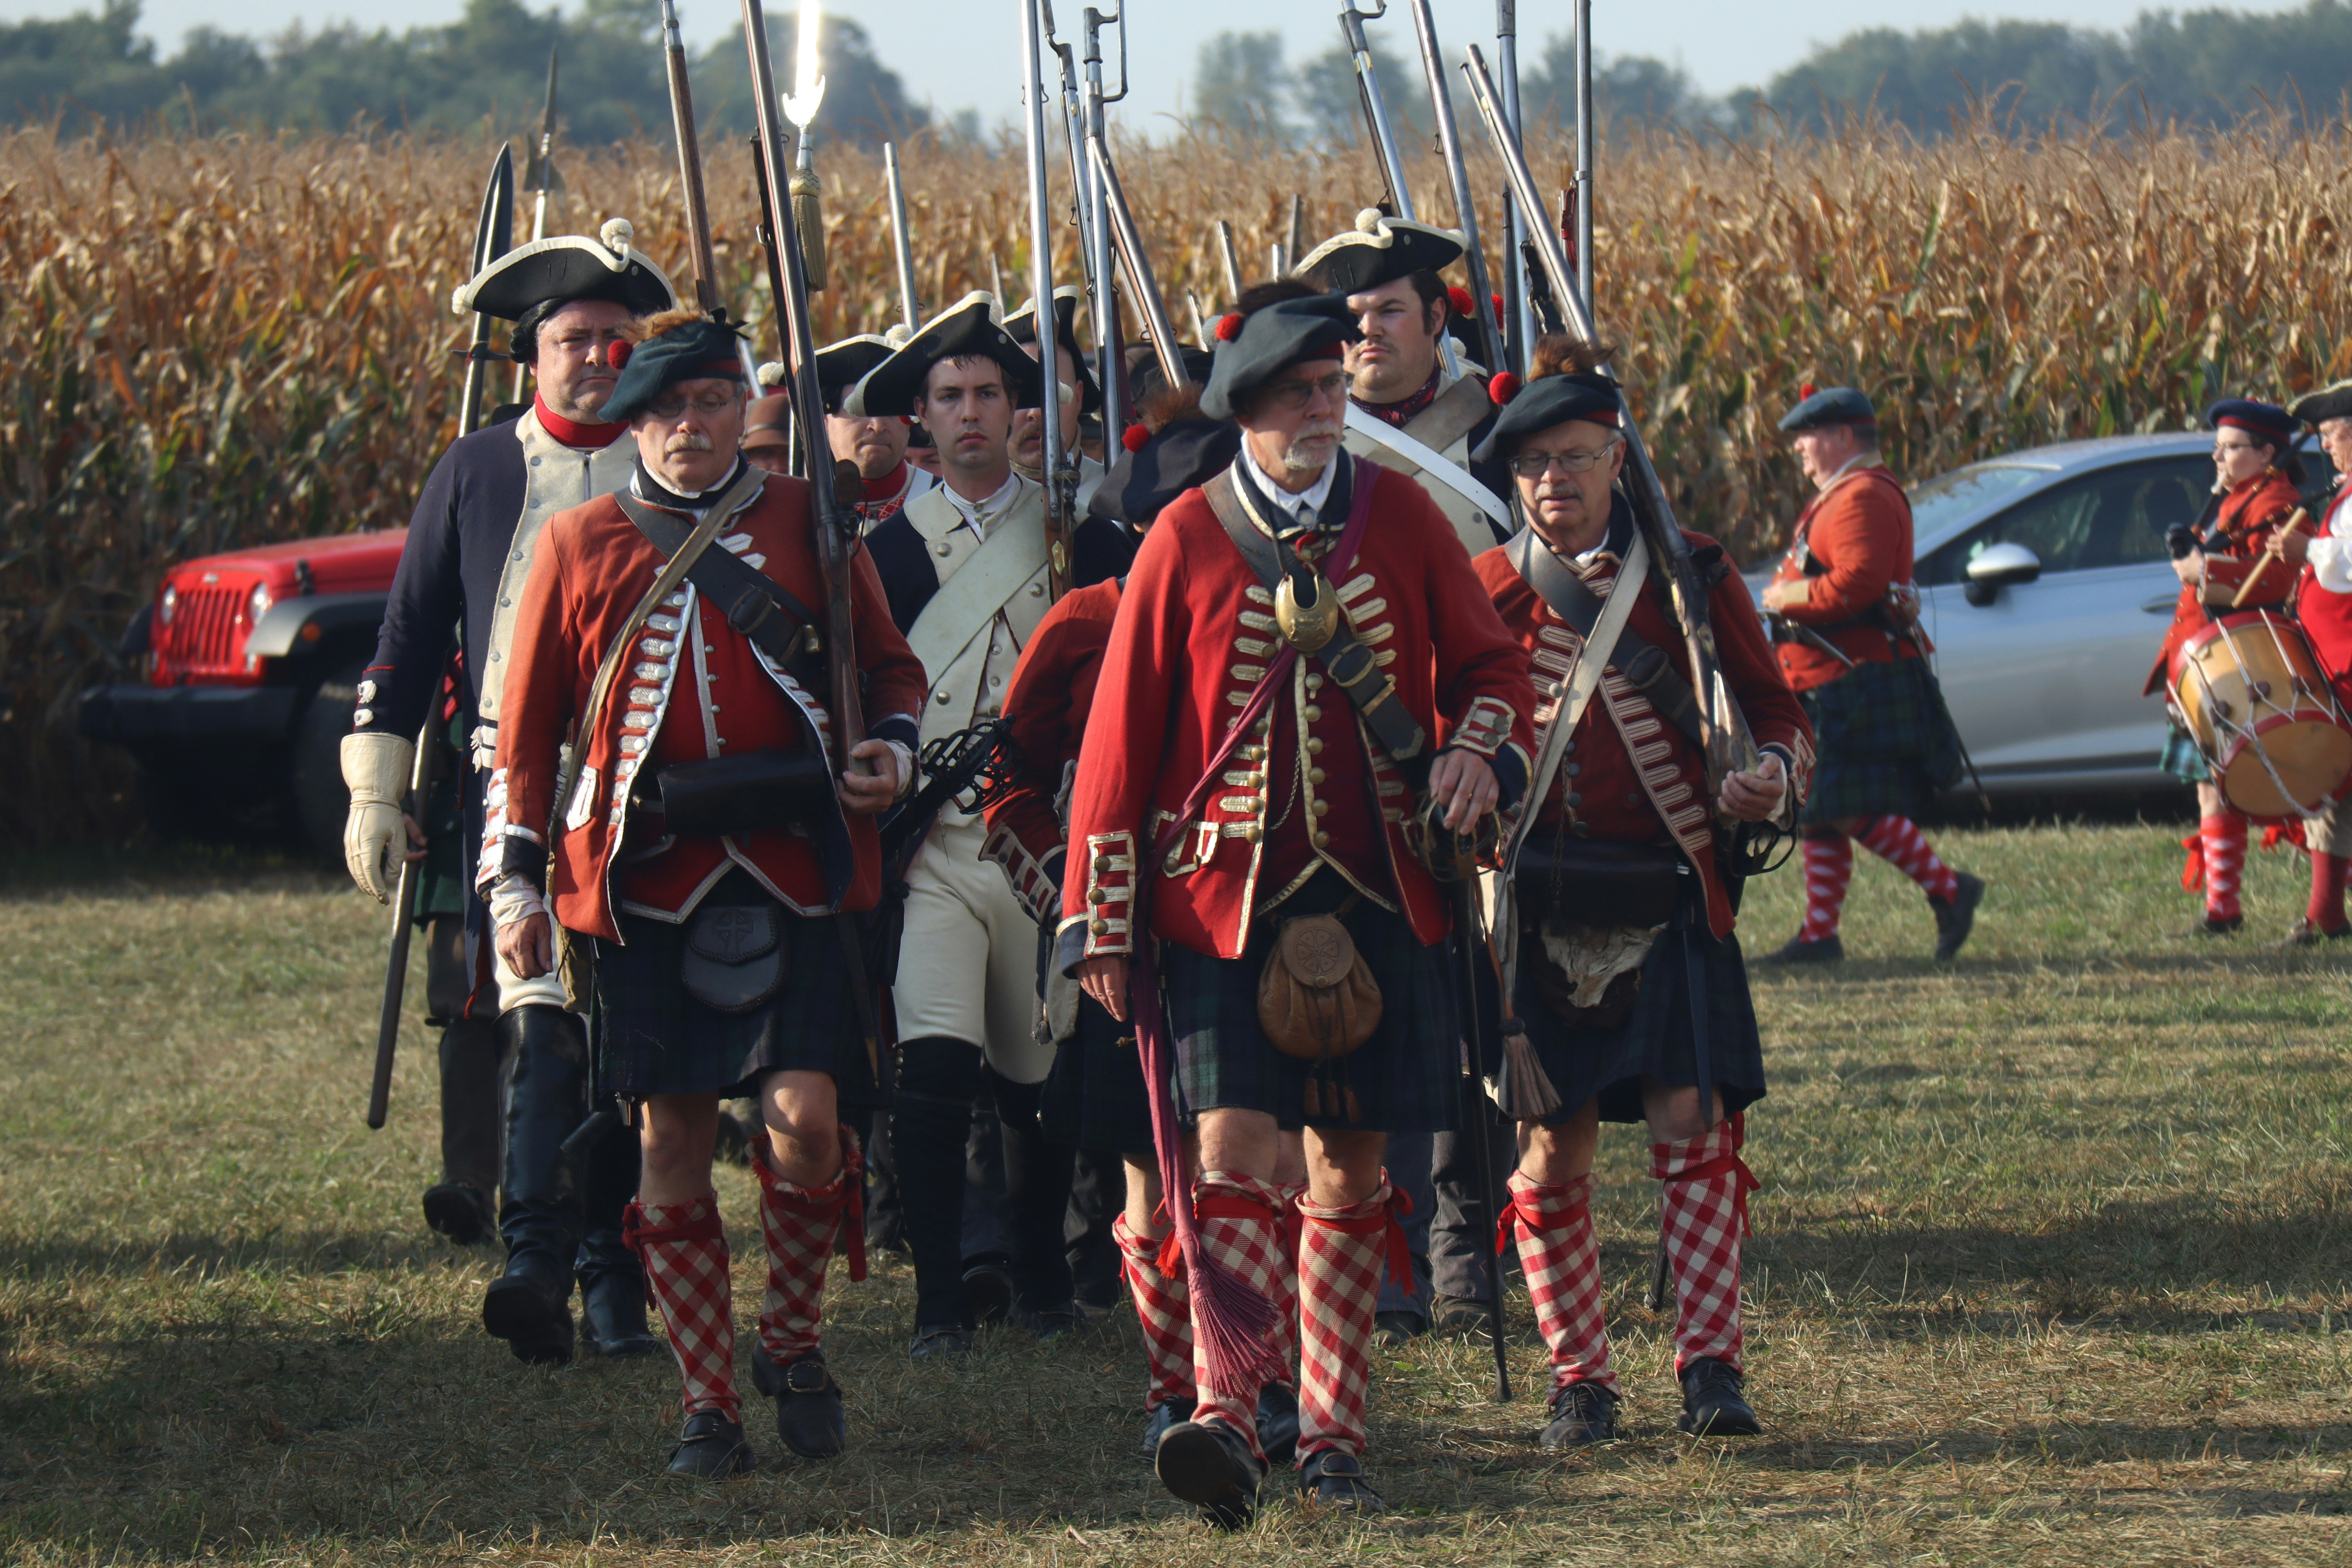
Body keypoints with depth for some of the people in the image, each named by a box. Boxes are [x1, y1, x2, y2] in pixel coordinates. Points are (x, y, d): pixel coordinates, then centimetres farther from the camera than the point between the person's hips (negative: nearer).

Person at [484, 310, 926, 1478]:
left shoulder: (805, 524, 7)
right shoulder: (579, 546, 7)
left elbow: (888, 665, 17)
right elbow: (527, 728, 11)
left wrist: (893, 751, -4)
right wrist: (514, 878, 3)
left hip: (795, 871, -1)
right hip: (648, 883, 1)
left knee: (807, 1116, -13)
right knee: (672, 1138, 2)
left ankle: (794, 1337, 12)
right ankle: (707, 1404, 10)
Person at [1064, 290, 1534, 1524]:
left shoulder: (1400, 518, 5)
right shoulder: (1186, 540, -1)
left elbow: (1490, 663, 15)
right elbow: (1121, 736, 2)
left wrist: (1478, 751, -9)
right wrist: (1100, 925, 0)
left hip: (1379, 897, 3)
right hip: (1224, 895, -3)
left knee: (1351, 1165, 7)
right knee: (1233, 1146, -15)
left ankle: (1333, 1436, 14)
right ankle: (1224, 1418, -24)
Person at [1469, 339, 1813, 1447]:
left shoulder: (1693, 576, 4)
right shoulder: (1484, 592, 7)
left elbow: (1776, 712, 9)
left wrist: (1771, 776, -12)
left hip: (1670, 899, -1)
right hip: (1537, 908, 1)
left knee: (1692, 1121, -11)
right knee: (1552, 1151, 1)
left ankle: (1708, 1364, -9)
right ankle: (1578, 1382, 10)